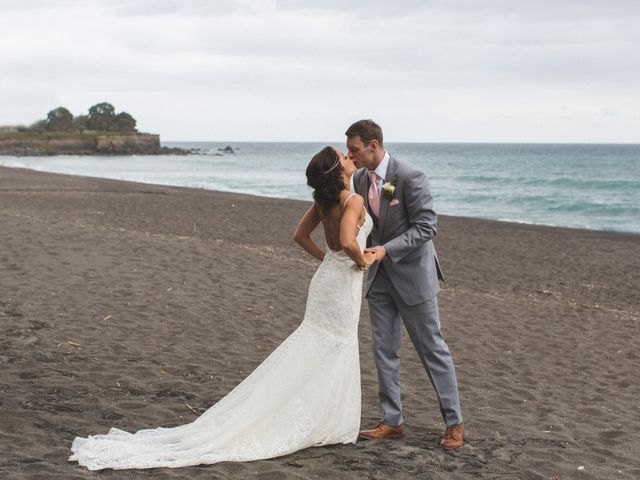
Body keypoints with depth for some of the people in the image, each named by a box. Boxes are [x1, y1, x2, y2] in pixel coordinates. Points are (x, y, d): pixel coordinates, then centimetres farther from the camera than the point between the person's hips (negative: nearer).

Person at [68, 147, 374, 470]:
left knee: (315, 348, 14)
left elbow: (300, 235, 18)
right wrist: (361, 260, -16)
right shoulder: (353, 200, -19)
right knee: (334, 353, 0)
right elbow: (347, 240, -36)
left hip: (326, 275, 8)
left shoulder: (324, 200, 7)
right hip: (342, 283, -8)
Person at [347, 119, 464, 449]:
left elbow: (425, 227, -20)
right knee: (383, 349, 8)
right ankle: (392, 421, 17)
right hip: (380, 276, 7)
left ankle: (454, 422, 11)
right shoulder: (360, 179, 3)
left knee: (432, 348, 1)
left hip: (412, 273, -7)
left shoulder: (410, 177, -19)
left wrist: (386, 249, -26)